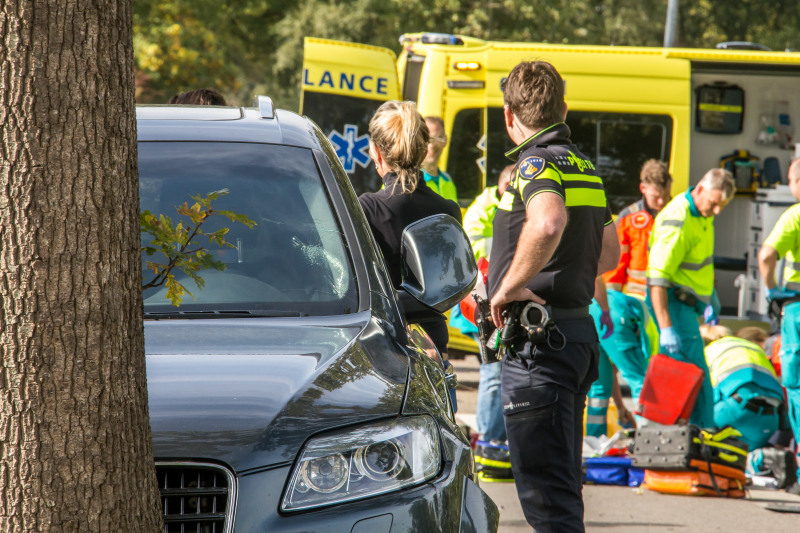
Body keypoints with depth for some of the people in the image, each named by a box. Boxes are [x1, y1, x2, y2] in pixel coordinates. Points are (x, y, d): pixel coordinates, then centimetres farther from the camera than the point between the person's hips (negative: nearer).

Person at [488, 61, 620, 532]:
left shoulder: (538, 162, -13)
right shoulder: (586, 168, 15)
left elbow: (548, 224, -35)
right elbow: (609, 254, 27)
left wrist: (509, 286, -24)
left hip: (538, 339, -9)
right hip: (580, 329, 9)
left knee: (543, 486, -9)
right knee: (564, 480, 18)